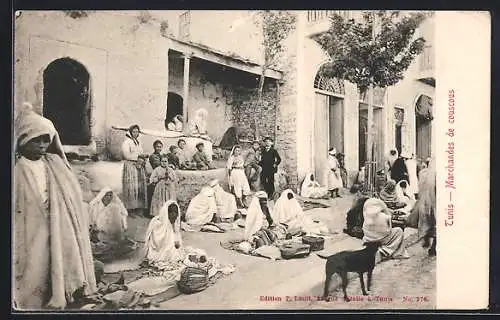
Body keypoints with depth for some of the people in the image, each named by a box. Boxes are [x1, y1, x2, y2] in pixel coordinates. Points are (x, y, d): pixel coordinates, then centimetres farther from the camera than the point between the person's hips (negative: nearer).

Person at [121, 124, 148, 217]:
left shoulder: (138, 142, 18)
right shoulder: (126, 142, -4)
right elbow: (127, 155, -15)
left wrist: (141, 160, -3)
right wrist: (138, 156, -10)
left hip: (140, 168, 7)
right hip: (130, 167, -7)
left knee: (141, 187, 3)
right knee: (131, 188, -8)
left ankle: (139, 208, 8)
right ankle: (131, 209, -4)